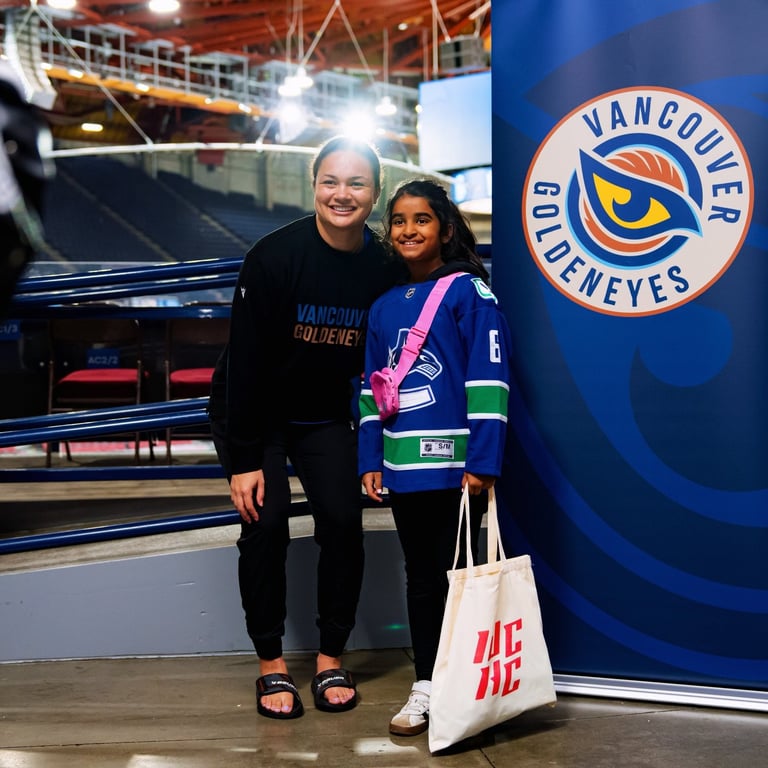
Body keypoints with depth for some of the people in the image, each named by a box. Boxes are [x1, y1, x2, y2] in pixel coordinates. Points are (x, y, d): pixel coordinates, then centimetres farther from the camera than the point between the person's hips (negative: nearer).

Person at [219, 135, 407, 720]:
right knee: (266, 521, -11)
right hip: (255, 413, -3)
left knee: (343, 520, -8)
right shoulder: (275, 255, -21)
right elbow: (245, 359, -20)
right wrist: (244, 459, -20)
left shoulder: (386, 267, -11)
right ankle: (271, 662, 5)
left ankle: (332, 658, 9)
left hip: (325, 417, 3)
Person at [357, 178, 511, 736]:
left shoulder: (468, 292, -4)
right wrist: (371, 459, 9)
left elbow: (488, 380, -11)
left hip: (456, 467, -6)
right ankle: (426, 686, 22)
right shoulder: (384, 307, 13)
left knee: (456, 575, 2)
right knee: (421, 577, 12)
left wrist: (482, 462, -16)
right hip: (403, 469, 6)